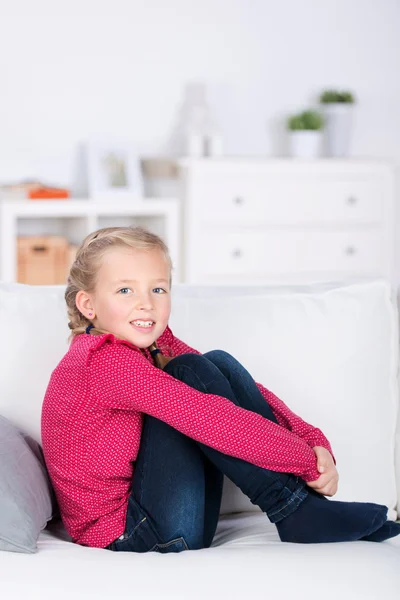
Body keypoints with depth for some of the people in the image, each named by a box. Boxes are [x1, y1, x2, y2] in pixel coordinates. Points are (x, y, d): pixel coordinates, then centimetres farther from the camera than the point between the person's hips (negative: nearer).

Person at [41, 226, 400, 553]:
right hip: (122, 535, -9)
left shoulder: (154, 342, 7)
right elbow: (210, 419, -27)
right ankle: (298, 515, -16)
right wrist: (309, 461, -22)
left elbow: (239, 390, 3)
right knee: (192, 372, -20)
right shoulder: (105, 360, -21)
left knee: (220, 362, -3)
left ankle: (309, 506, -9)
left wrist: (315, 442, -12)